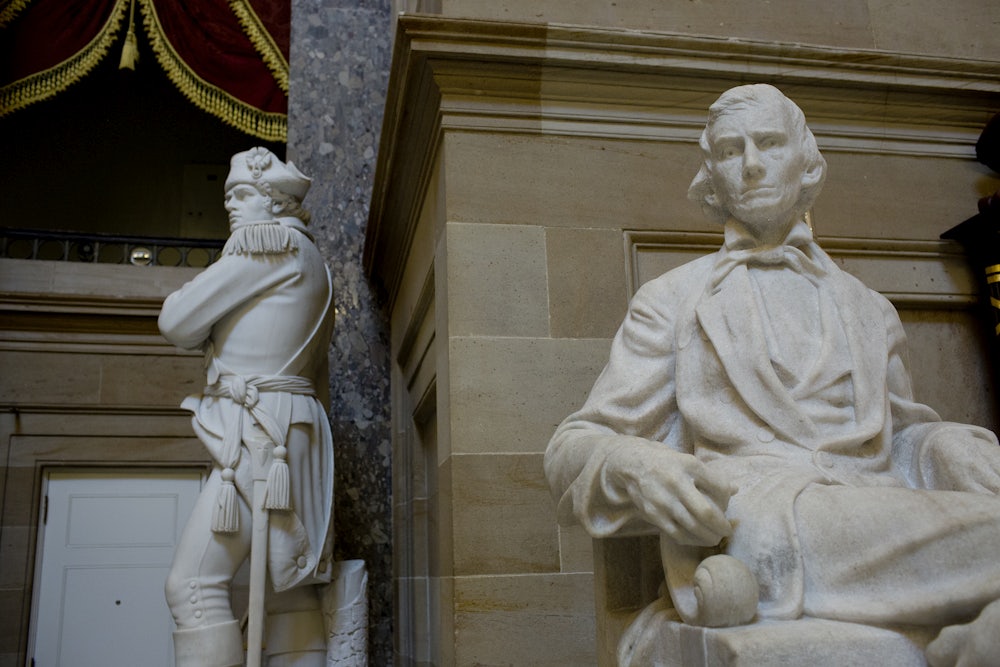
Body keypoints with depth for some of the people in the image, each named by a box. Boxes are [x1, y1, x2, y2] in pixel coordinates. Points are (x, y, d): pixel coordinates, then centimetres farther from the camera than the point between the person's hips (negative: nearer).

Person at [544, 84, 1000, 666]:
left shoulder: (869, 310, 27)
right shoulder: (672, 300, 15)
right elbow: (577, 445, 8)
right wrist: (638, 468, -18)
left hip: (879, 520, 5)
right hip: (747, 526, -4)